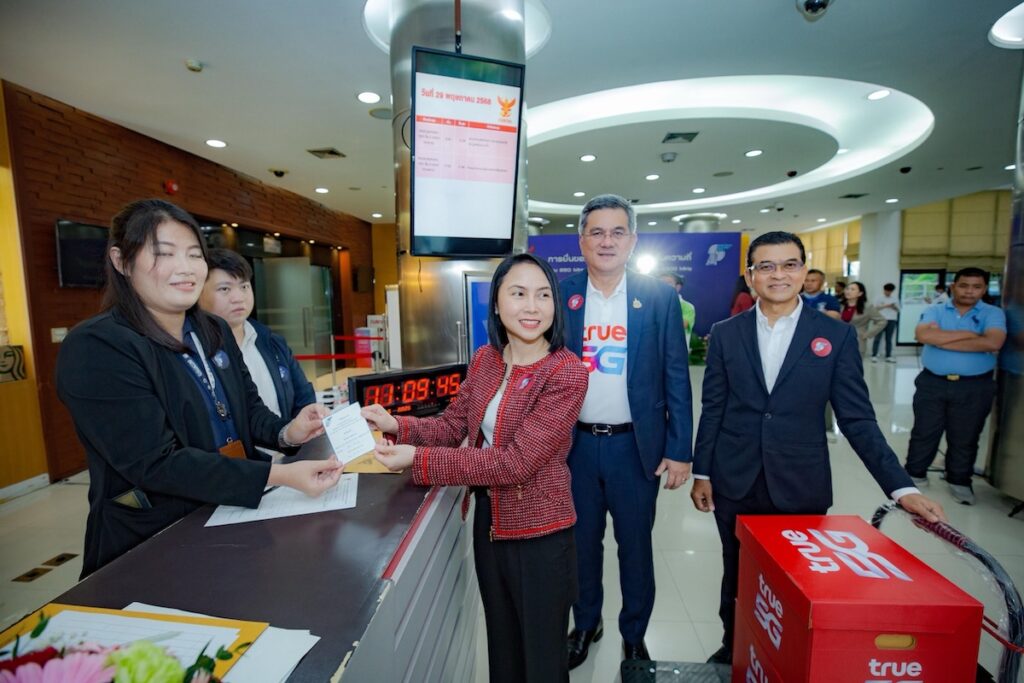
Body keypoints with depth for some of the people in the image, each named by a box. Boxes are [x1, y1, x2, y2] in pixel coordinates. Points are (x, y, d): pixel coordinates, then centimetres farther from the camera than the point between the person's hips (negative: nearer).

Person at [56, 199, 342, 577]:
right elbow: (156, 463, -23)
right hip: (150, 544, -6)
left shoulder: (215, 331, 6)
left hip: (230, 515, 6)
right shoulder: (95, 349, -16)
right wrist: (281, 475, -31)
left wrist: (286, 432, -15)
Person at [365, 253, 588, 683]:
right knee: (502, 644, 28)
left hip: (540, 534, -5)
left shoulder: (567, 373, -24)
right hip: (488, 521, 6)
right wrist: (397, 426, -16)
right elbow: (453, 425, 1)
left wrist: (419, 461, -30)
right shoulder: (485, 359, -3)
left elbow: (517, 461, -28)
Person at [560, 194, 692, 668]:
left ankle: (634, 635, 42)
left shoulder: (659, 297, -4)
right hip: (575, 444, 1)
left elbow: (676, 378, -3)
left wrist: (679, 449, -5)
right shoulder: (560, 295, -3)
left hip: (636, 445, 0)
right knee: (582, 542, 18)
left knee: (635, 545, 16)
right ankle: (585, 625, 44)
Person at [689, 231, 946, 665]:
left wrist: (902, 487, -8)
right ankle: (733, 648, 40)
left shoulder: (837, 335, -1)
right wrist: (701, 473, 2)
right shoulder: (725, 334, 0)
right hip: (735, 485, 1)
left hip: (801, 487, 0)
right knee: (737, 576, 16)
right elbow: (712, 410, 2)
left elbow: (857, 418, -1)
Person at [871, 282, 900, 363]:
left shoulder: (895, 299, 13)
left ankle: (888, 356, 8)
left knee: (889, 339, 5)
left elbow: (898, 310, 11)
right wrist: (886, 306, -12)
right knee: (877, 338, -5)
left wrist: (894, 307, -9)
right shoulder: (879, 298, 5)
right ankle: (874, 355, -5)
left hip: (892, 320, 3)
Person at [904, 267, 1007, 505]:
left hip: (974, 387, 0)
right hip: (932, 382, 0)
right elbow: (923, 335, -18)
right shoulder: (934, 311, 2)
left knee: (965, 438, 11)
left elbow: (993, 343, -18)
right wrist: (968, 334, -14)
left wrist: (941, 339, -16)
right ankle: (915, 474, 23)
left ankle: (960, 482, 28)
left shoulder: (993, 313, 1)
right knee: (923, 432, 10)